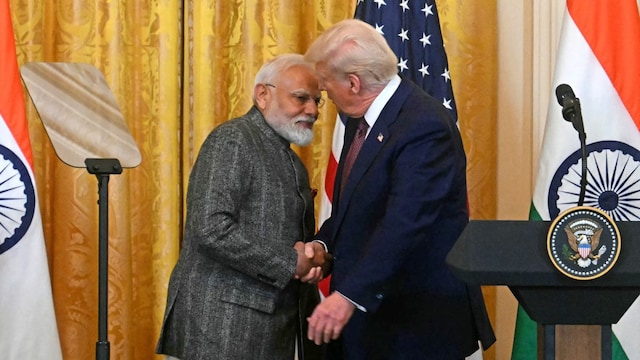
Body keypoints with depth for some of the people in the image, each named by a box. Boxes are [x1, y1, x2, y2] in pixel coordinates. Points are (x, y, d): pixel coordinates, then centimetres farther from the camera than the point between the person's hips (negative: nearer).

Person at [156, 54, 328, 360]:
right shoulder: (232, 140, -8)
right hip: (222, 324, -8)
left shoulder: (293, 164, 17)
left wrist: (313, 257, 0)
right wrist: (291, 263, -15)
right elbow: (212, 230, -19)